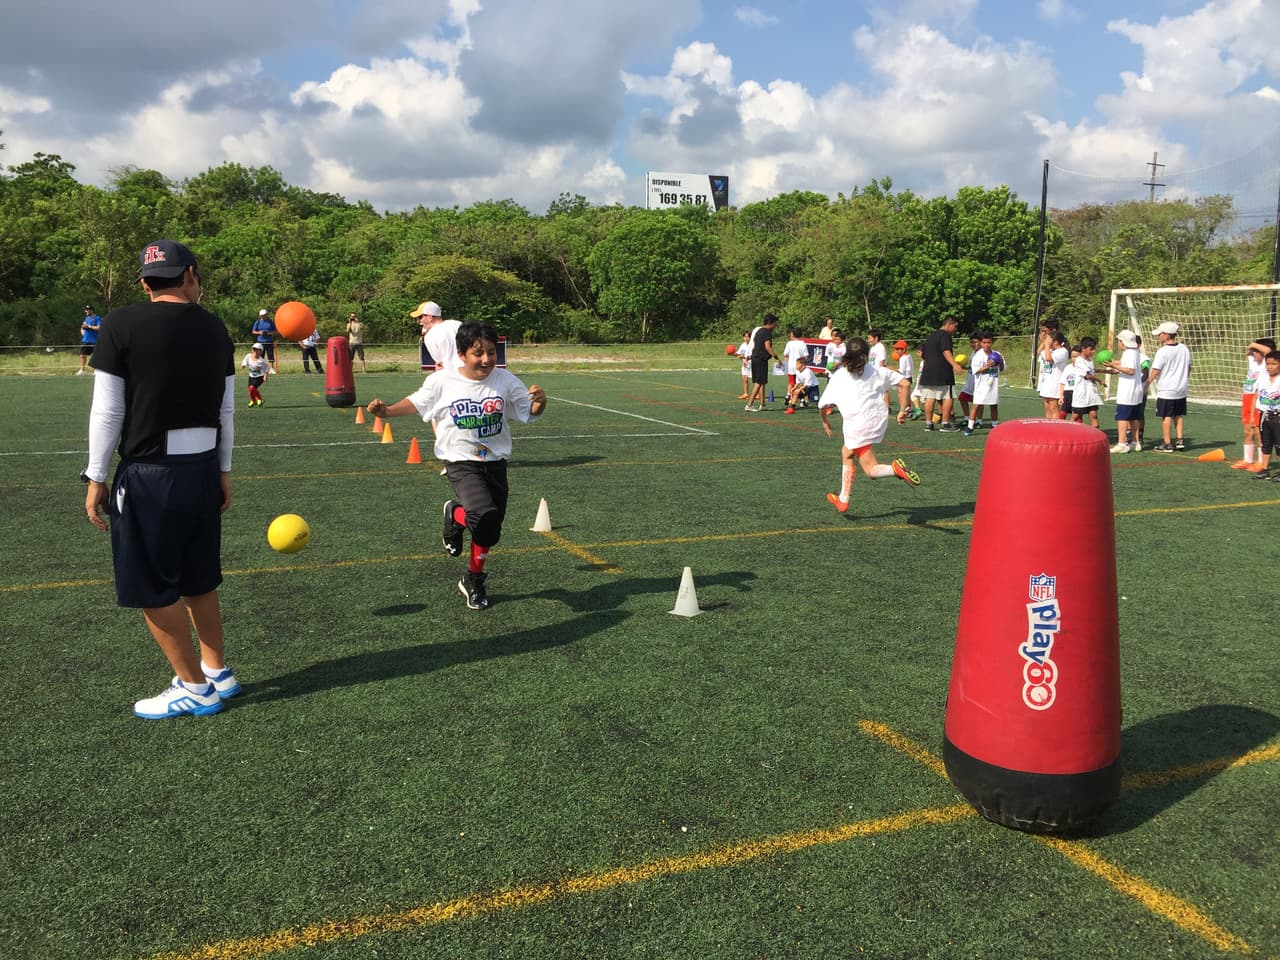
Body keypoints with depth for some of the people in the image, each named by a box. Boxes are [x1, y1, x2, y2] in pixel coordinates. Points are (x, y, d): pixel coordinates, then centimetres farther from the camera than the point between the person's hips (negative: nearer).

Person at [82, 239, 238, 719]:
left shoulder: (122, 324, -9)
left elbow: (108, 410, -9)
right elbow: (226, 410, 7)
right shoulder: (215, 328, 3)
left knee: (151, 588, 8)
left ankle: (194, 688, 16)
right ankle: (217, 673, 30)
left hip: (149, 473, -5)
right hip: (203, 468, 6)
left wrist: (96, 477, -1)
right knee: (198, 579, 20)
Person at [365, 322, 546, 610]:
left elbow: (530, 413, 1)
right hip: (461, 463, -3)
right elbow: (416, 402, 7)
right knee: (485, 516, -28)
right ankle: (455, 516, 9)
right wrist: (387, 410, -6)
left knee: (490, 531, 11)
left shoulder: (505, 381, -4)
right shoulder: (442, 381, -9)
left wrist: (539, 401, -21)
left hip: (495, 462, 4)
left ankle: (473, 580, 37)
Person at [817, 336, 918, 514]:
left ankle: (895, 468, -31)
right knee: (847, 454, 26)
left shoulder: (838, 376, 2)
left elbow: (822, 405, 1)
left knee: (872, 470, 3)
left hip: (857, 427, -5)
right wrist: (903, 410, 9)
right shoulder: (877, 371, 8)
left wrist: (825, 422, 21)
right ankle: (843, 500, 29)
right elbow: (904, 383, 2)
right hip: (879, 421, 5)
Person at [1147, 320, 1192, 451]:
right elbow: (1189, 367, 15)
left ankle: (1167, 444, 3)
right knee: (1179, 415, 18)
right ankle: (1179, 440, 18)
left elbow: (1155, 371, -15)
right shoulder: (1184, 349, 4)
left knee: (1166, 416, 0)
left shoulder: (1162, 351, -18)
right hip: (1181, 389, 7)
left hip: (1166, 391, -7)